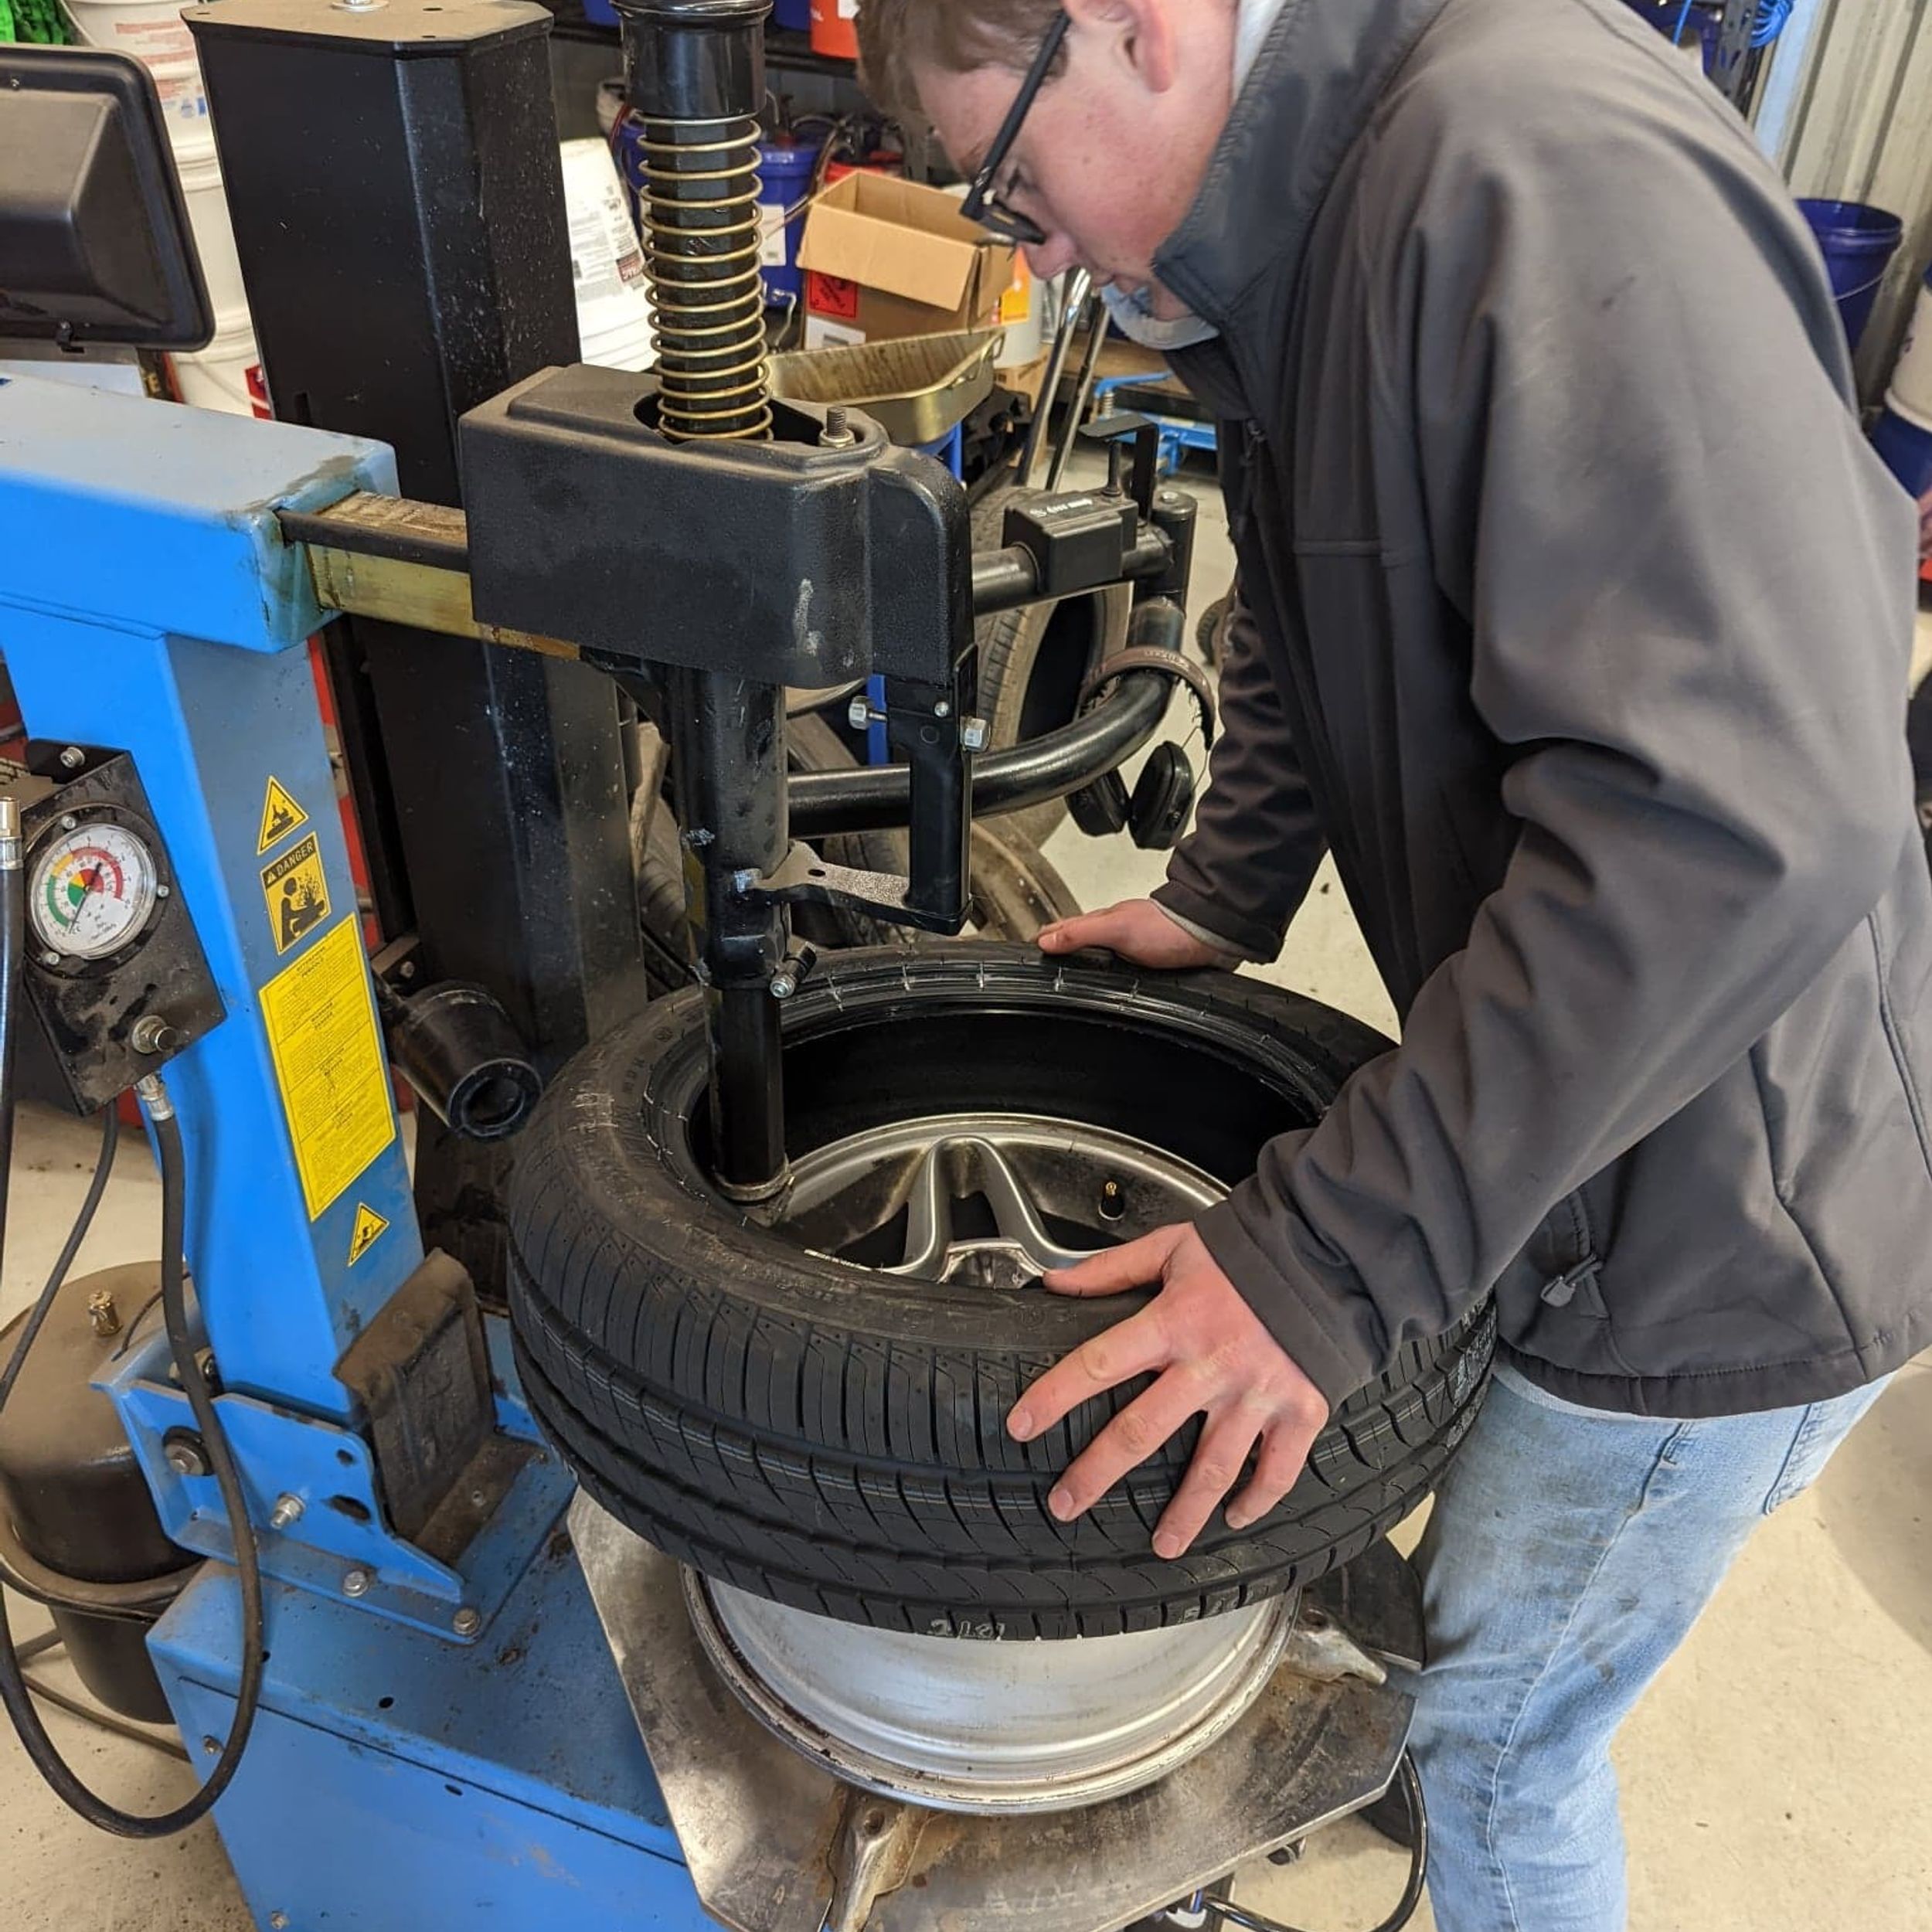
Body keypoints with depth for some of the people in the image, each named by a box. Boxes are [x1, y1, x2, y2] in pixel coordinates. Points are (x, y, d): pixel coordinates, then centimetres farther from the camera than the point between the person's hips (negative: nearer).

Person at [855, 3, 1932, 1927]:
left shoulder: (1547, 170, -27)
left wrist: (1334, 1253, -33)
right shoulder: (1316, 208, 5)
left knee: (1495, 1730, 13)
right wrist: (1225, 889, 9)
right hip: (1554, 1134, 9)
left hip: (1720, 1205, -8)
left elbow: (1746, 815, -36)